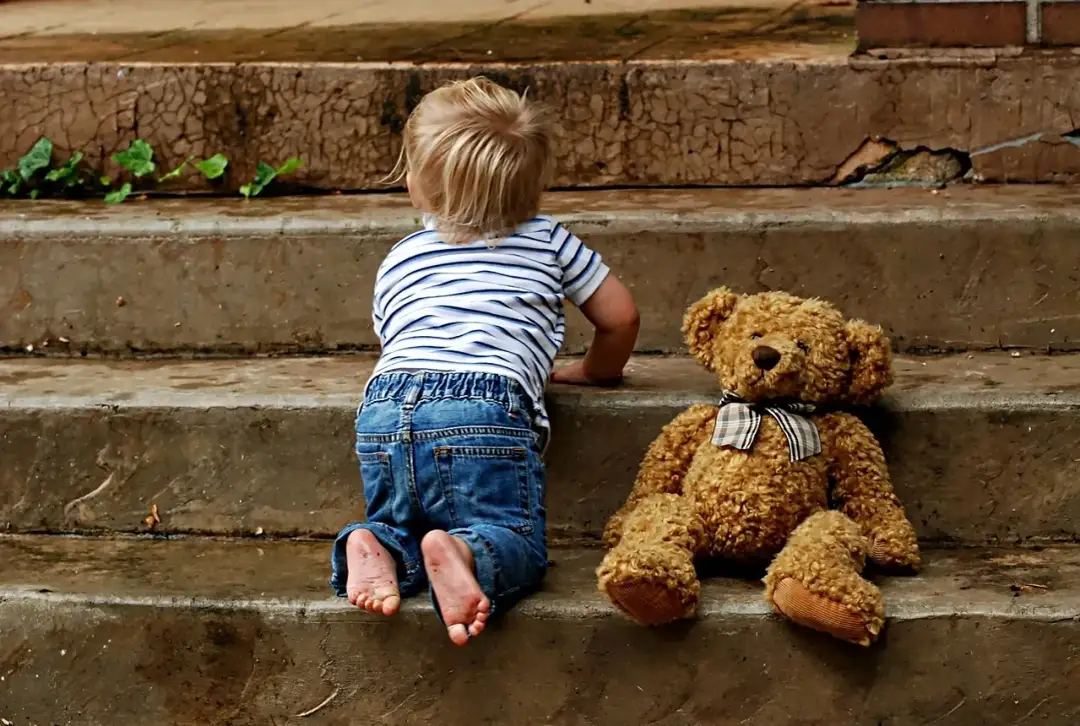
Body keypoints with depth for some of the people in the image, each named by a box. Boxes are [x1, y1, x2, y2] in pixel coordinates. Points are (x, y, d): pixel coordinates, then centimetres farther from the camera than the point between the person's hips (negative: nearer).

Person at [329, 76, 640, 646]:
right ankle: (466, 554, -31)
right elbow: (620, 317, 24)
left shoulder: (397, 263, 27)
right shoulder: (548, 241, 22)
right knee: (517, 542, 3)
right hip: (483, 413, -3)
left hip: (383, 412, 3)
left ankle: (378, 548, -12)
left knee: (402, 524, 23)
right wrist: (597, 370, 42)